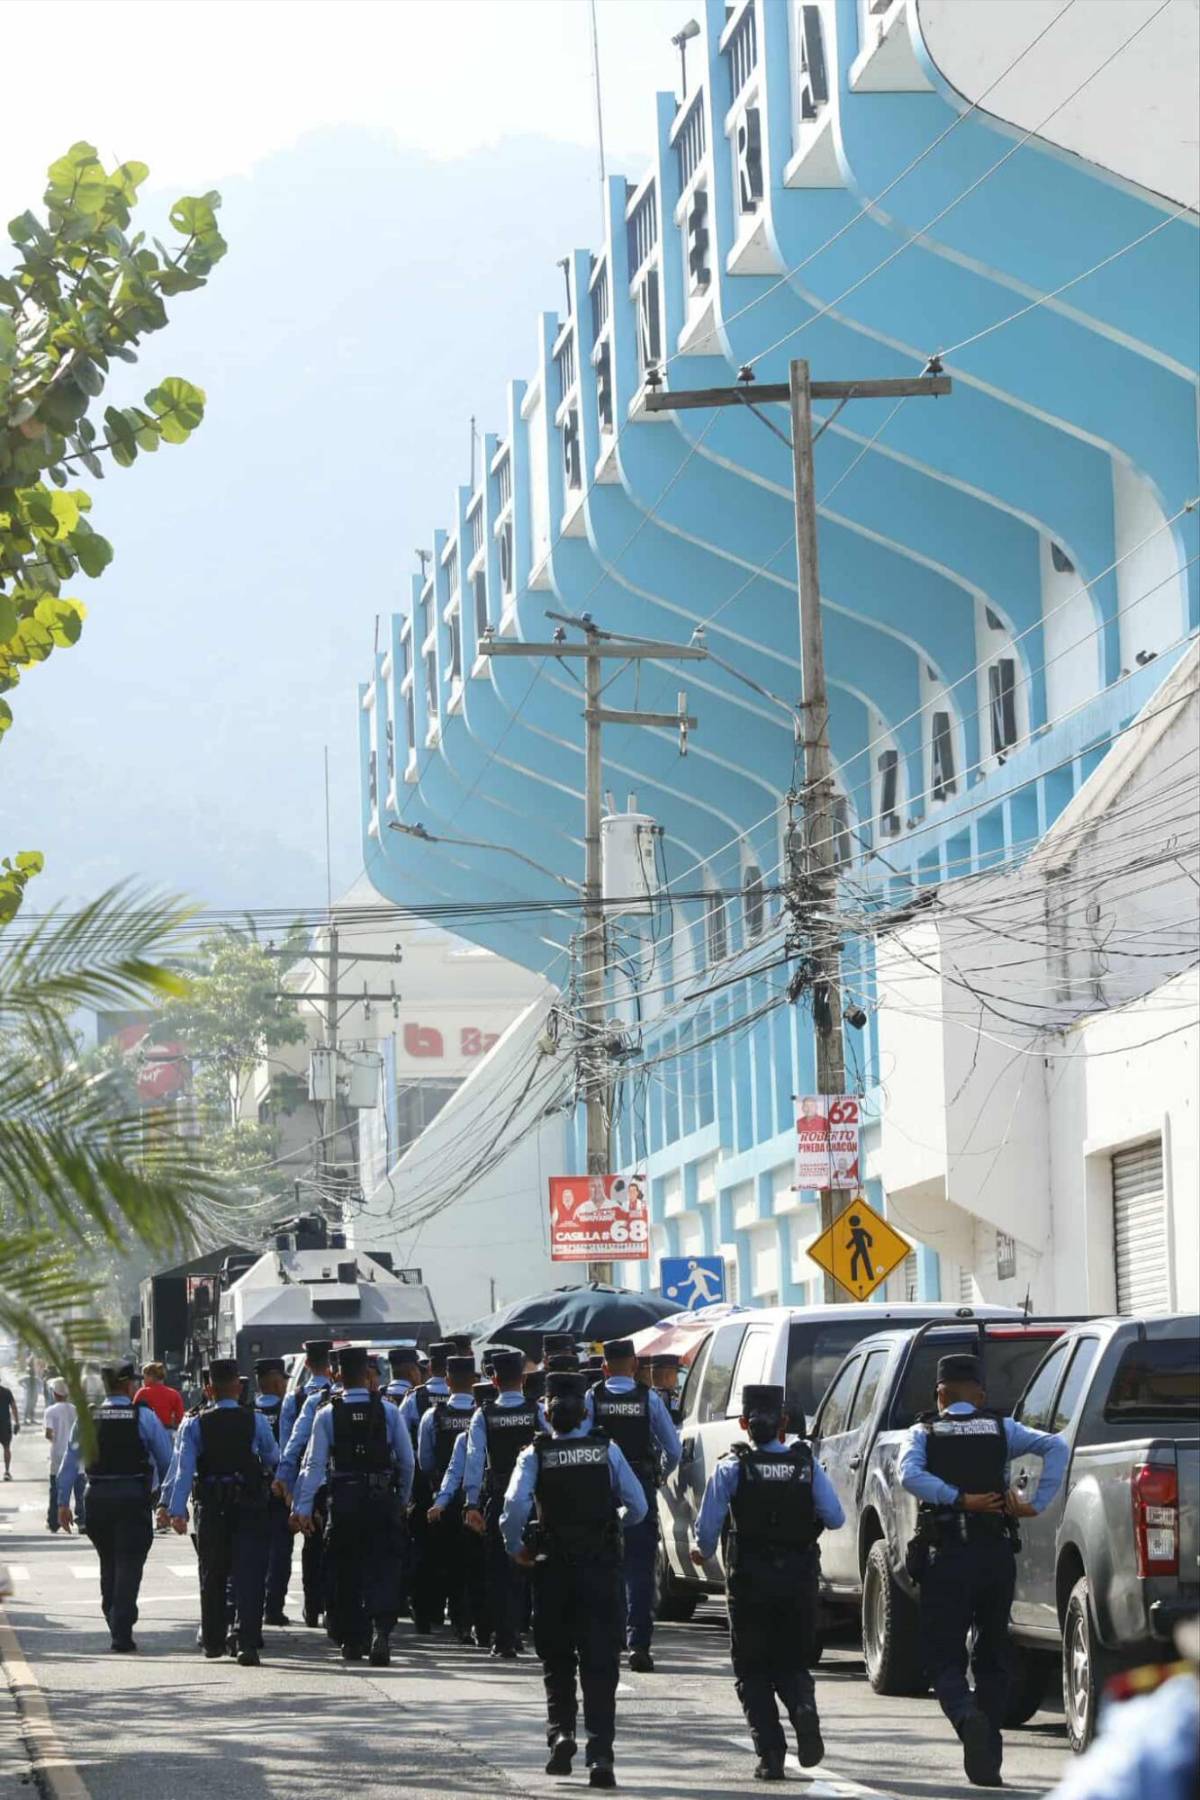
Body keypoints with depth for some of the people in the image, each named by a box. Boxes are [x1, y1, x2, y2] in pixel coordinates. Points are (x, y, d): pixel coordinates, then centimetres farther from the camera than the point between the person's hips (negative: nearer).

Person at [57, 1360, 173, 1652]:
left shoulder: (87, 1418, 3)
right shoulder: (144, 1417, -3)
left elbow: (70, 1462, 0)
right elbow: (166, 1460, -1)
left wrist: (63, 1502, 2)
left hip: (97, 1497, 3)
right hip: (133, 1495, -3)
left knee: (108, 1563, 20)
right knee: (129, 1565, -1)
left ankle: (112, 1618, 26)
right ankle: (122, 1633, -7)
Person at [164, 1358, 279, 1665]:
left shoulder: (195, 1425, -4)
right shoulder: (255, 1421, -5)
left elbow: (183, 1467, -12)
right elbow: (273, 1458, 6)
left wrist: (177, 1510, -15)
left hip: (210, 1508, 2)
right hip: (250, 1506, -1)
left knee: (212, 1575, 16)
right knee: (249, 1575, -4)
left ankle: (214, 1641, 26)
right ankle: (247, 1643, -16)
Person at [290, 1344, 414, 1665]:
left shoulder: (327, 1414, -2)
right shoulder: (388, 1412, 0)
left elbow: (314, 1463, -6)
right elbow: (407, 1461, 3)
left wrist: (303, 1507, -4)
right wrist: (402, 1500, 17)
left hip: (343, 1500, 0)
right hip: (383, 1498, 0)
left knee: (345, 1569, 12)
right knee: (383, 1566, 0)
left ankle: (351, 1641, 17)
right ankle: (380, 1629, -21)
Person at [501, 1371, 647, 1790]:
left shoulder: (536, 1454, -5)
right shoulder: (607, 1450, -2)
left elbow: (515, 1506, -19)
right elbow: (637, 1507, -3)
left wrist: (514, 1547, -2)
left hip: (553, 1567, 0)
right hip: (601, 1567, 0)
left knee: (556, 1660, 18)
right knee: (600, 1664, 1)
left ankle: (561, 1731, 2)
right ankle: (600, 1753, -8)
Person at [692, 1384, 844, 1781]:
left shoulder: (732, 1467, -7)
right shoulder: (806, 1465, 0)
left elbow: (708, 1524, -10)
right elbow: (834, 1517, -5)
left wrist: (703, 1551, 12)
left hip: (749, 1580, -2)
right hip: (799, 1577, 2)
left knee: (752, 1672, 9)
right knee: (792, 1662, 16)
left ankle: (770, 1754, -2)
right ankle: (803, 1707, -17)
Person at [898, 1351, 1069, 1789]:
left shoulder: (924, 1432, 5)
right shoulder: (1001, 1429, 8)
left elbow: (910, 1474, -15)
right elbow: (1056, 1447, -6)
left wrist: (959, 1500, -16)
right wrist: (1037, 1504, -6)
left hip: (944, 1555, -2)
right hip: (996, 1552, 2)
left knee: (943, 1656, 2)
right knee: (992, 1657, 14)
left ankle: (967, 1717, -29)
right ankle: (988, 1761, 13)